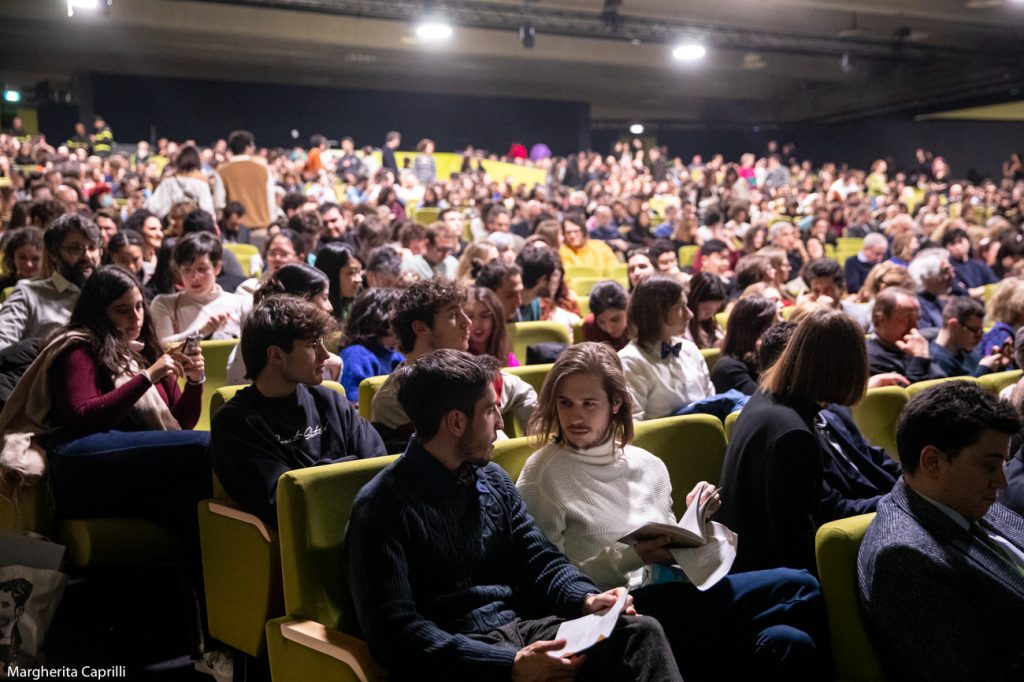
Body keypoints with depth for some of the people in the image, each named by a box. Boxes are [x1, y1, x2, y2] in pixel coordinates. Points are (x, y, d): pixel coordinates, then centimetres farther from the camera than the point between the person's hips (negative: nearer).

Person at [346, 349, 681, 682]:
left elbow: (539, 559, 13)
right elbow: (395, 631, -18)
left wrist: (587, 599, -10)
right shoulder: (382, 506, -11)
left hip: (520, 628, 7)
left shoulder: (494, 480, 13)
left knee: (642, 630, -17)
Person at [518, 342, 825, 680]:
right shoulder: (543, 474, -2)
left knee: (792, 643, -23)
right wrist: (632, 556, -17)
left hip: (673, 596, 6)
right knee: (796, 588, -18)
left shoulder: (648, 465, 13)